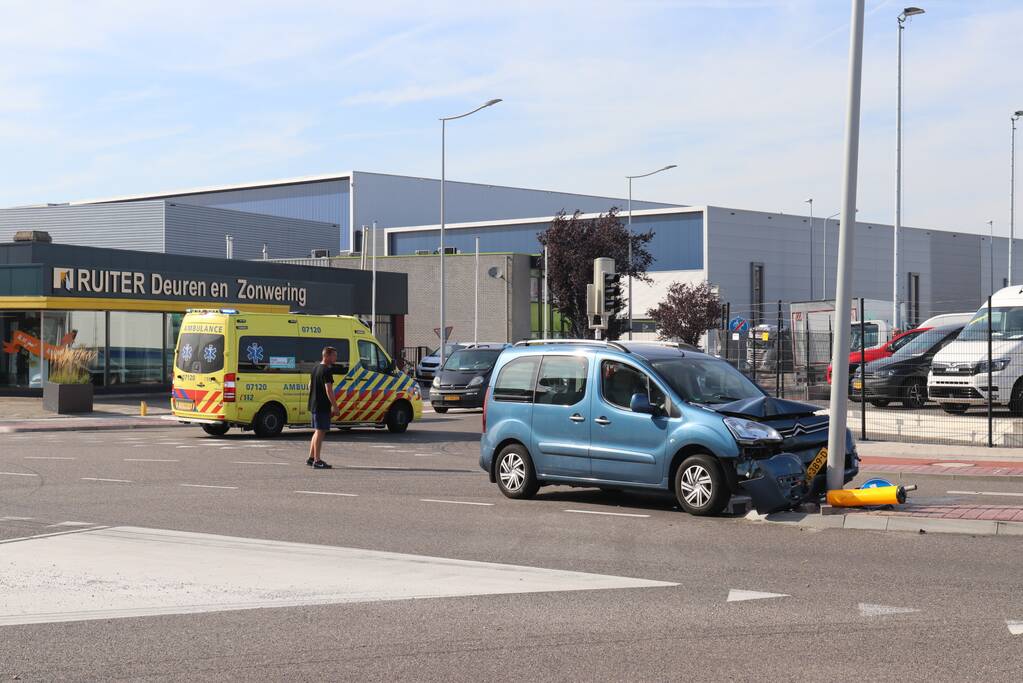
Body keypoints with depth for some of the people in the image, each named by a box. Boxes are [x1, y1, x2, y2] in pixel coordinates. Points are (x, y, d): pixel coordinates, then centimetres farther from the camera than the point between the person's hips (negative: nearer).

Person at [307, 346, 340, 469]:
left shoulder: (315, 368, 14)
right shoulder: (327, 370, -16)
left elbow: (310, 386, 22)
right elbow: (329, 390, -21)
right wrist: (335, 407, -17)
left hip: (313, 405, 10)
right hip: (322, 406, -10)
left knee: (317, 431, 17)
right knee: (320, 431, -6)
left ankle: (311, 458, 21)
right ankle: (317, 461, -6)